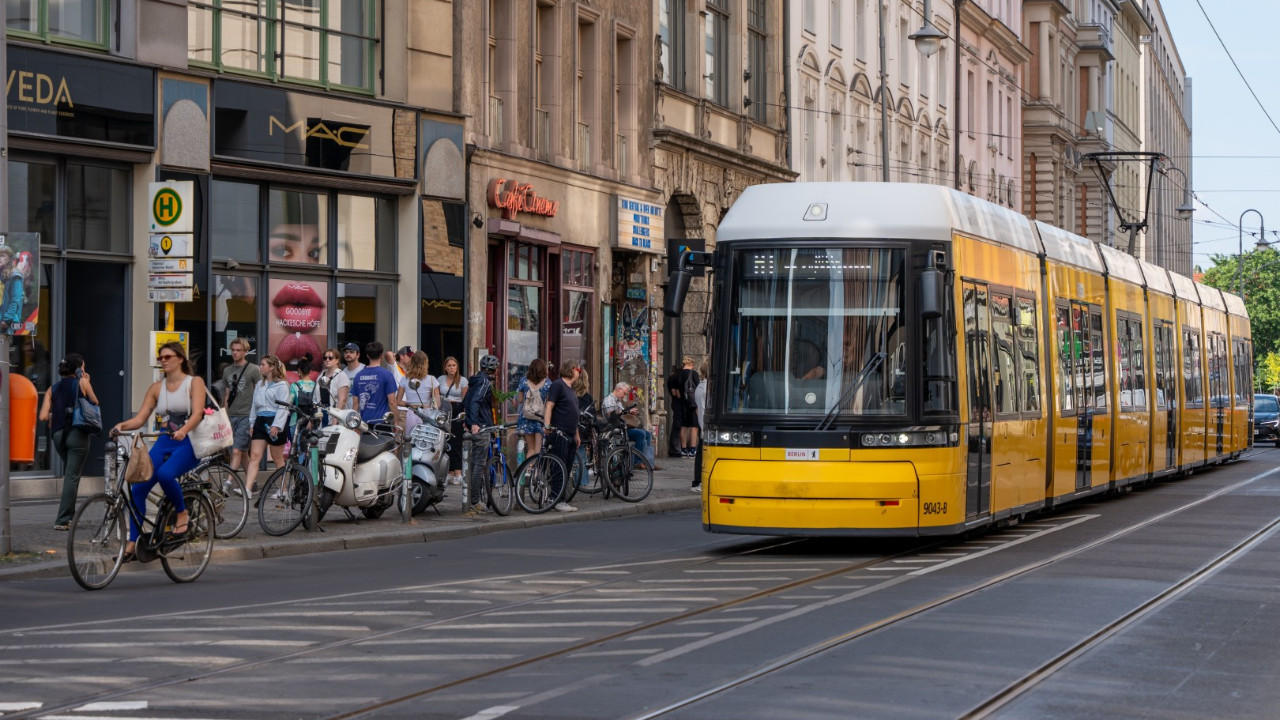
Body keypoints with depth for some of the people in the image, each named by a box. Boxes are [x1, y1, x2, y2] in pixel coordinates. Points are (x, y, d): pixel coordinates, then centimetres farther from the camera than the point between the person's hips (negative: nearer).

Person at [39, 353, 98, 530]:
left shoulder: (53, 389, 9)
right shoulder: (81, 383, -2)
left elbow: (43, 416, 0)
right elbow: (95, 403, 10)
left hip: (58, 434, 5)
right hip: (78, 434, -5)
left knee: (68, 474, 23)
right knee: (72, 476, -3)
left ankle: (69, 513, 25)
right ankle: (62, 520, -8)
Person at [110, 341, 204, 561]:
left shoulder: (194, 383, 1)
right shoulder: (156, 388, 13)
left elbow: (197, 413, -14)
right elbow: (140, 418, 6)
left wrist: (183, 430, -34)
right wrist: (122, 425, -15)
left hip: (188, 443, -5)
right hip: (164, 442, 5)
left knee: (165, 474, -35)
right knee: (138, 488, -12)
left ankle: (182, 513, -9)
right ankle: (132, 542, -4)